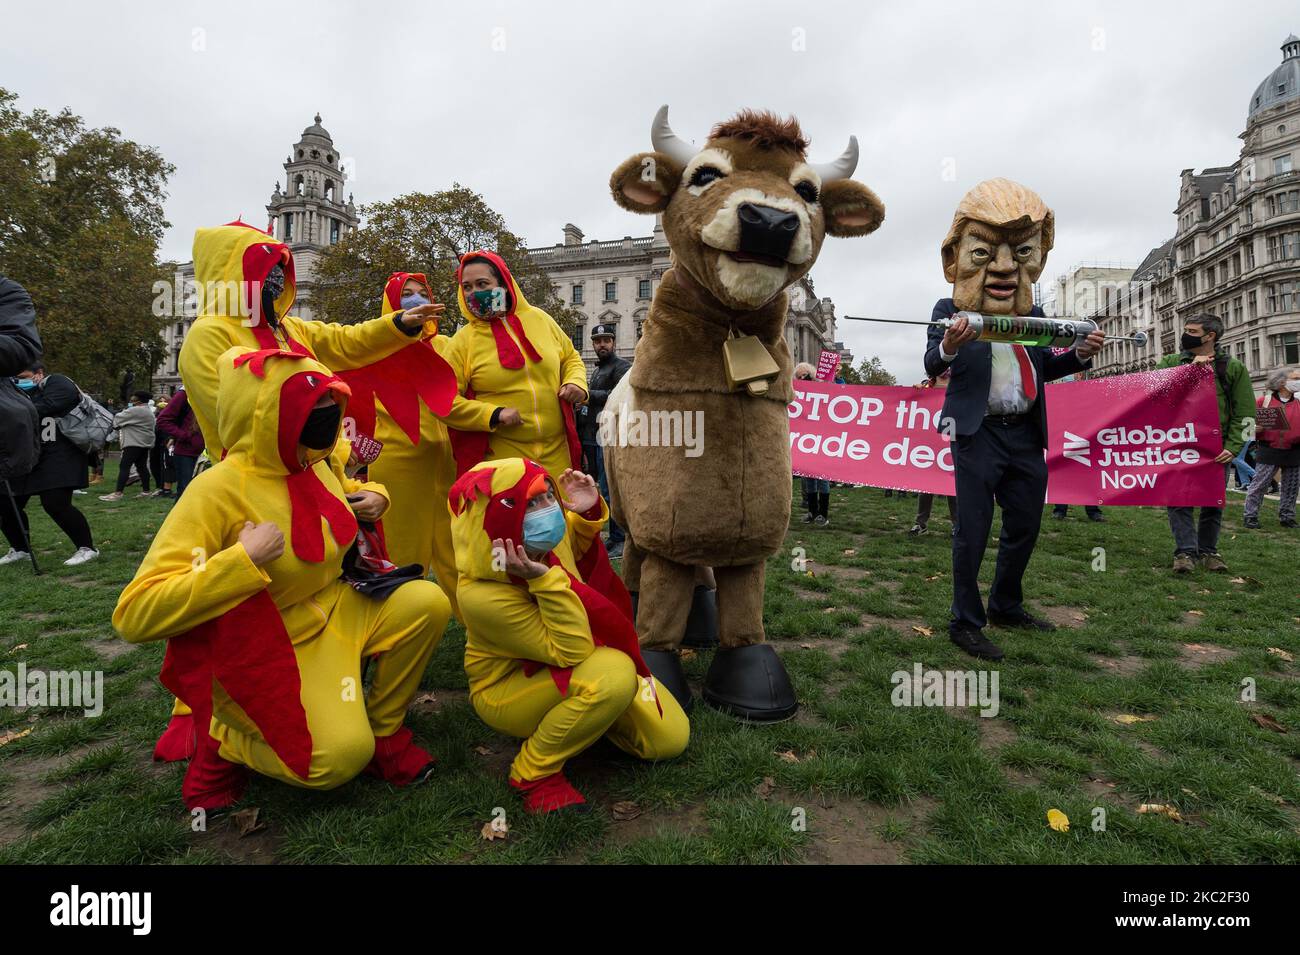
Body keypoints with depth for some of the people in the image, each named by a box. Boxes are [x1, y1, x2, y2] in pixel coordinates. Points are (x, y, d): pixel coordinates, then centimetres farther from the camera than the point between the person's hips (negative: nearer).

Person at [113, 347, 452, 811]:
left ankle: (382, 728, 5)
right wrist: (243, 559, -33)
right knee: (340, 756, -25)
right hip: (269, 653, -7)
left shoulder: (317, 467, -1)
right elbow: (135, 614, -27)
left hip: (336, 613, 7)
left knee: (427, 602, -16)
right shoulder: (216, 491, -22)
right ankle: (221, 740, 6)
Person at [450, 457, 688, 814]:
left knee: (670, 739, 0)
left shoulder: (549, 535, -16)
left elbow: (578, 545, 11)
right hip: (508, 689, -6)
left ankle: (583, 714, 22)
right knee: (612, 674, -37)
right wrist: (545, 579, -44)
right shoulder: (482, 595, -34)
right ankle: (534, 774, -15)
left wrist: (588, 511, -11)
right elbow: (571, 652, -32)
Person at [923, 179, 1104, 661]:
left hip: (1026, 435, 7)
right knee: (973, 531, -4)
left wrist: (1080, 354, 3)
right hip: (978, 434, -6)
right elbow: (931, 365, -13)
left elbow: (1044, 368, 22)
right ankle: (966, 623, 6)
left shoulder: (1034, 315, 13)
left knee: (1025, 526, 15)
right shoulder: (950, 311, -3)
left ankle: (1006, 606, 33)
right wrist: (948, 347, -35)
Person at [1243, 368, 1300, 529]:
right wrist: (1256, 428, -17)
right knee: (1259, 485, -4)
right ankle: (1251, 516, 3)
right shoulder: (1264, 400, -2)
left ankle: (1287, 517, 22)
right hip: (1268, 451, -4)